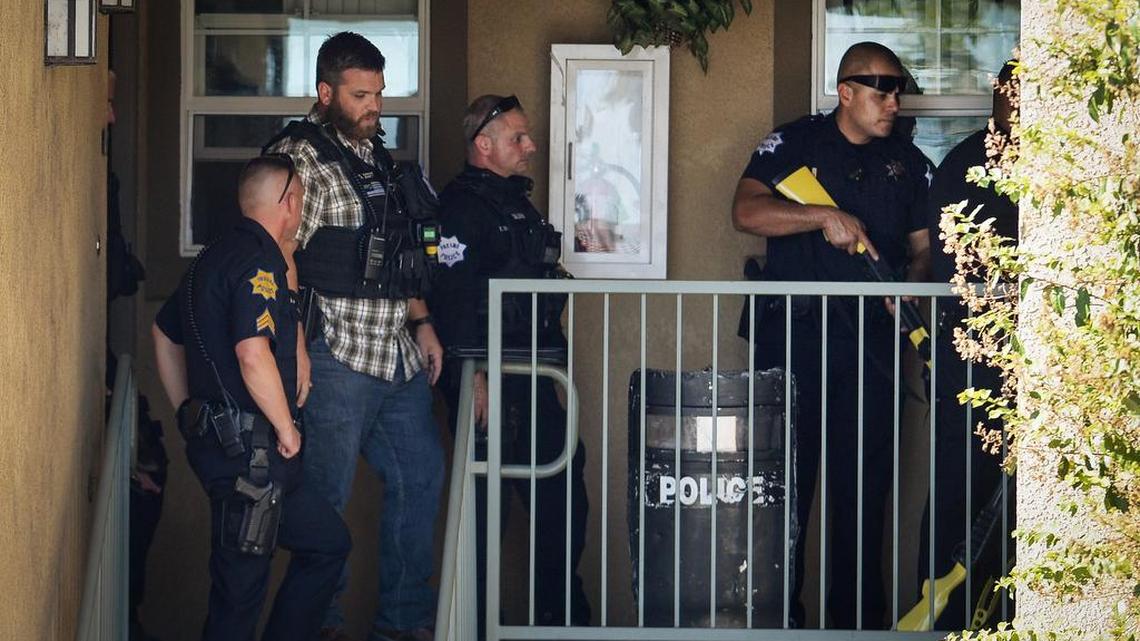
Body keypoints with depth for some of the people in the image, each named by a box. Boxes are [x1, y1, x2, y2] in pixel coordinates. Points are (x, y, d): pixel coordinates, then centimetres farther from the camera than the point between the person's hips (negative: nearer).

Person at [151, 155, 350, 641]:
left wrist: (189, 416, 26)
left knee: (327, 542, 17)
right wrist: (286, 428, -16)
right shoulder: (259, 260, -15)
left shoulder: (214, 257, 16)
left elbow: (164, 334, 25)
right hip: (248, 449, -10)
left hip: (212, 434, 10)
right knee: (240, 587, -3)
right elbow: (253, 353, -27)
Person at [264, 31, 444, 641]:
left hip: (400, 357, 8)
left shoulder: (377, 156, 16)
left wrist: (421, 322, 16)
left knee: (421, 477, 12)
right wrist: (296, 352, -20)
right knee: (327, 498, -1)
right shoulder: (301, 155, -9)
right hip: (338, 358, -8)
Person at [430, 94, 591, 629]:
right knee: (484, 500, -4)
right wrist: (471, 376, -25)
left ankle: (563, 608, 18)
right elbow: (453, 296, -20)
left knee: (564, 483, 10)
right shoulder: (461, 207, -11)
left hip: (531, 378, 9)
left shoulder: (517, 201, 19)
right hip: (488, 379, -9)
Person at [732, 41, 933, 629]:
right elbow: (747, 211, -10)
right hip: (794, 333, -3)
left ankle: (857, 616, 9)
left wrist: (911, 286, -8)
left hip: (872, 339, 3)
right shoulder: (794, 143, 3)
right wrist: (825, 218, -21)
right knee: (785, 476, 0)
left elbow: (922, 248, 14)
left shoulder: (908, 162, 13)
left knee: (864, 482, 3)